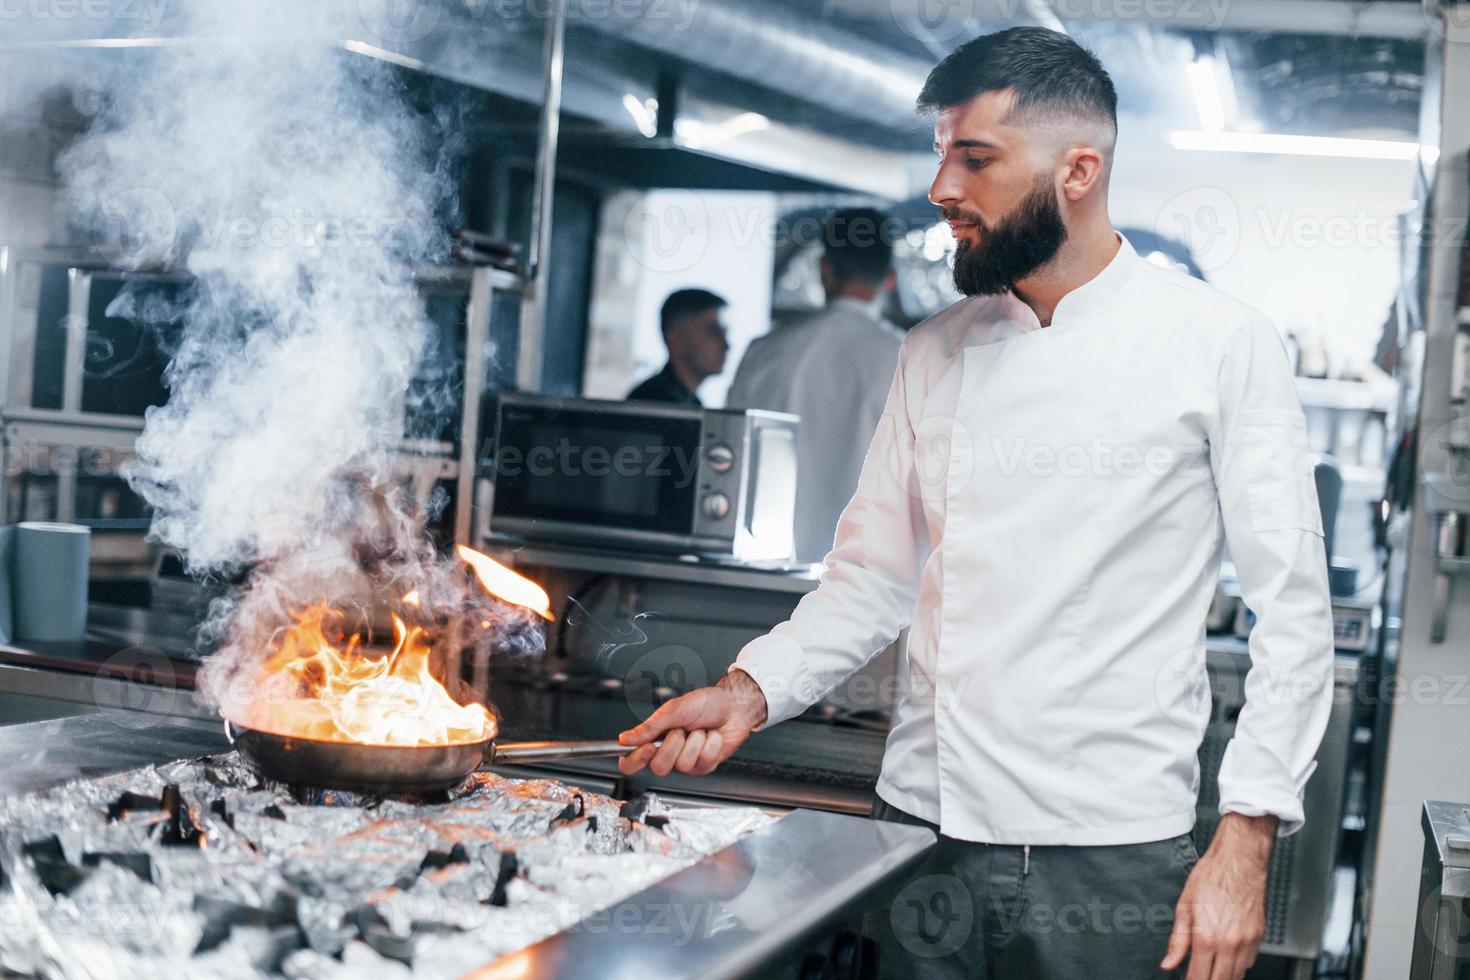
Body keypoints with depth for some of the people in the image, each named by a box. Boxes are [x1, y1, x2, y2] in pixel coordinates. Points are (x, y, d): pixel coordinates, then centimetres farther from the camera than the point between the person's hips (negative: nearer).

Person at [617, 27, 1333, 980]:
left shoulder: (1220, 344, -4)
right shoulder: (935, 354, 9)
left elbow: (1293, 608, -5)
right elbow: (871, 579, 12)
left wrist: (1246, 839, -12)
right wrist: (751, 690, -4)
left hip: (1110, 860, -3)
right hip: (920, 832, 4)